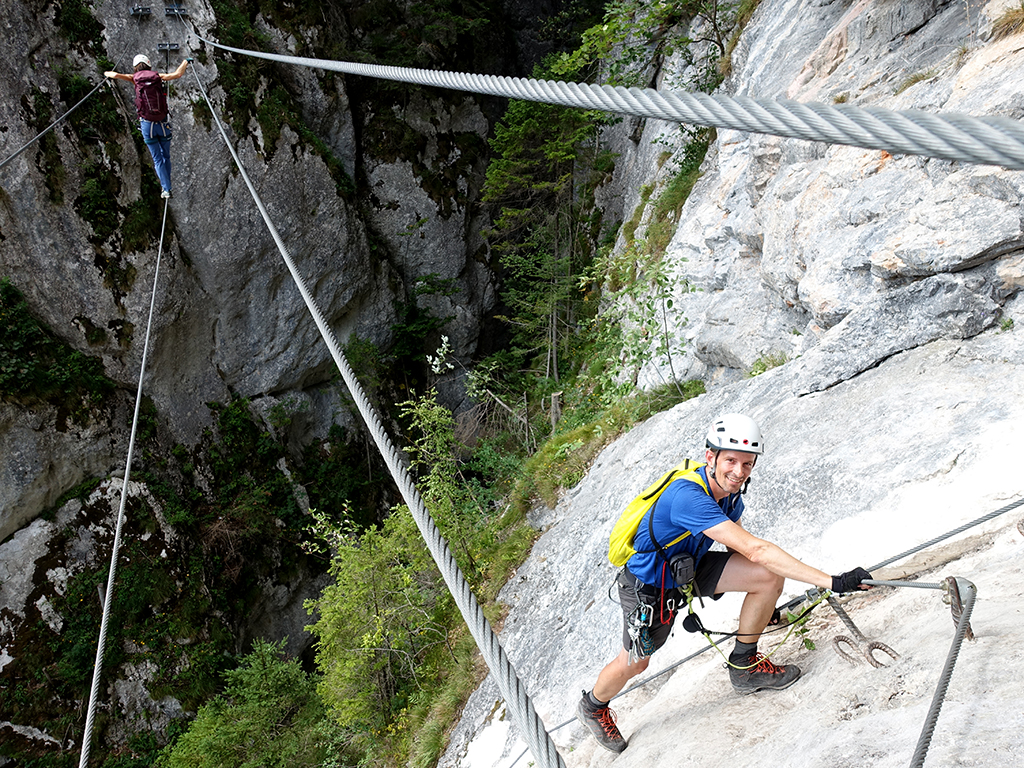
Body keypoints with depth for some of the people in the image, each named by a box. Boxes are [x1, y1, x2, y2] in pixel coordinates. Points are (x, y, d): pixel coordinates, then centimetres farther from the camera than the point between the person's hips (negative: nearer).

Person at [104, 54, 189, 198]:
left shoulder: (135, 78, -1)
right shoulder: (158, 76, -2)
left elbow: (116, 75, -11)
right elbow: (177, 74, -10)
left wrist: (107, 73, 13)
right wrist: (185, 61, 8)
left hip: (147, 124, 0)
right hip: (163, 124, 0)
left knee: (157, 159, 7)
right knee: (166, 156, 17)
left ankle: (166, 189, 1)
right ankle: (166, 185, 23)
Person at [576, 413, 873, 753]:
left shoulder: (729, 493, -11)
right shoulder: (688, 496, -39)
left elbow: (738, 549, 6)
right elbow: (756, 550, -44)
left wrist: (763, 606, 11)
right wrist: (832, 582, -45)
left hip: (687, 568, 7)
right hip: (647, 586, -6)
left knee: (769, 576, -13)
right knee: (635, 664, 11)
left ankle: (745, 665, 7)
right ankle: (593, 707, 44)